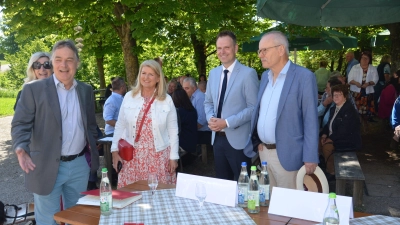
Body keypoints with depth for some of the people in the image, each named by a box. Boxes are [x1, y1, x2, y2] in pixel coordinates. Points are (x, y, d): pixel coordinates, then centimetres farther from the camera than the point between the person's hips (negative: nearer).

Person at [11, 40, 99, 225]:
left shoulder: (86, 90, 6)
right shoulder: (33, 89, -6)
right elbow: (20, 124, -8)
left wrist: (93, 155, 11)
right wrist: (21, 149, -26)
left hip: (80, 165, 4)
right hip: (47, 166, -4)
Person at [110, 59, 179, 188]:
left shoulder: (167, 100, -1)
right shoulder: (129, 97, 3)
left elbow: (173, 130, 2)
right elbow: (120, 126, 7)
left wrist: (173, 157, 1)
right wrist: (115, 150, 3)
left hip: (158, 156, -1)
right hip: (132, 155, 1)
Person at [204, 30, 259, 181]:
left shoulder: (248, 73, -10)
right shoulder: (213, 73, 9)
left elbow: (253, 108, -13)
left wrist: (227, 122, -19)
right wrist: (210, 118, -5)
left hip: (238, 139, -6)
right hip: (218, 138, 6)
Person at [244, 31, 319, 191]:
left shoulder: (304, 76, -12)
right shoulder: (265, 76, 10)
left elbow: (310, 120, -13)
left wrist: (310, 157, -15)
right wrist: (257, 141, 12)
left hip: (286, 154, -6)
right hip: (263, 150, 7)